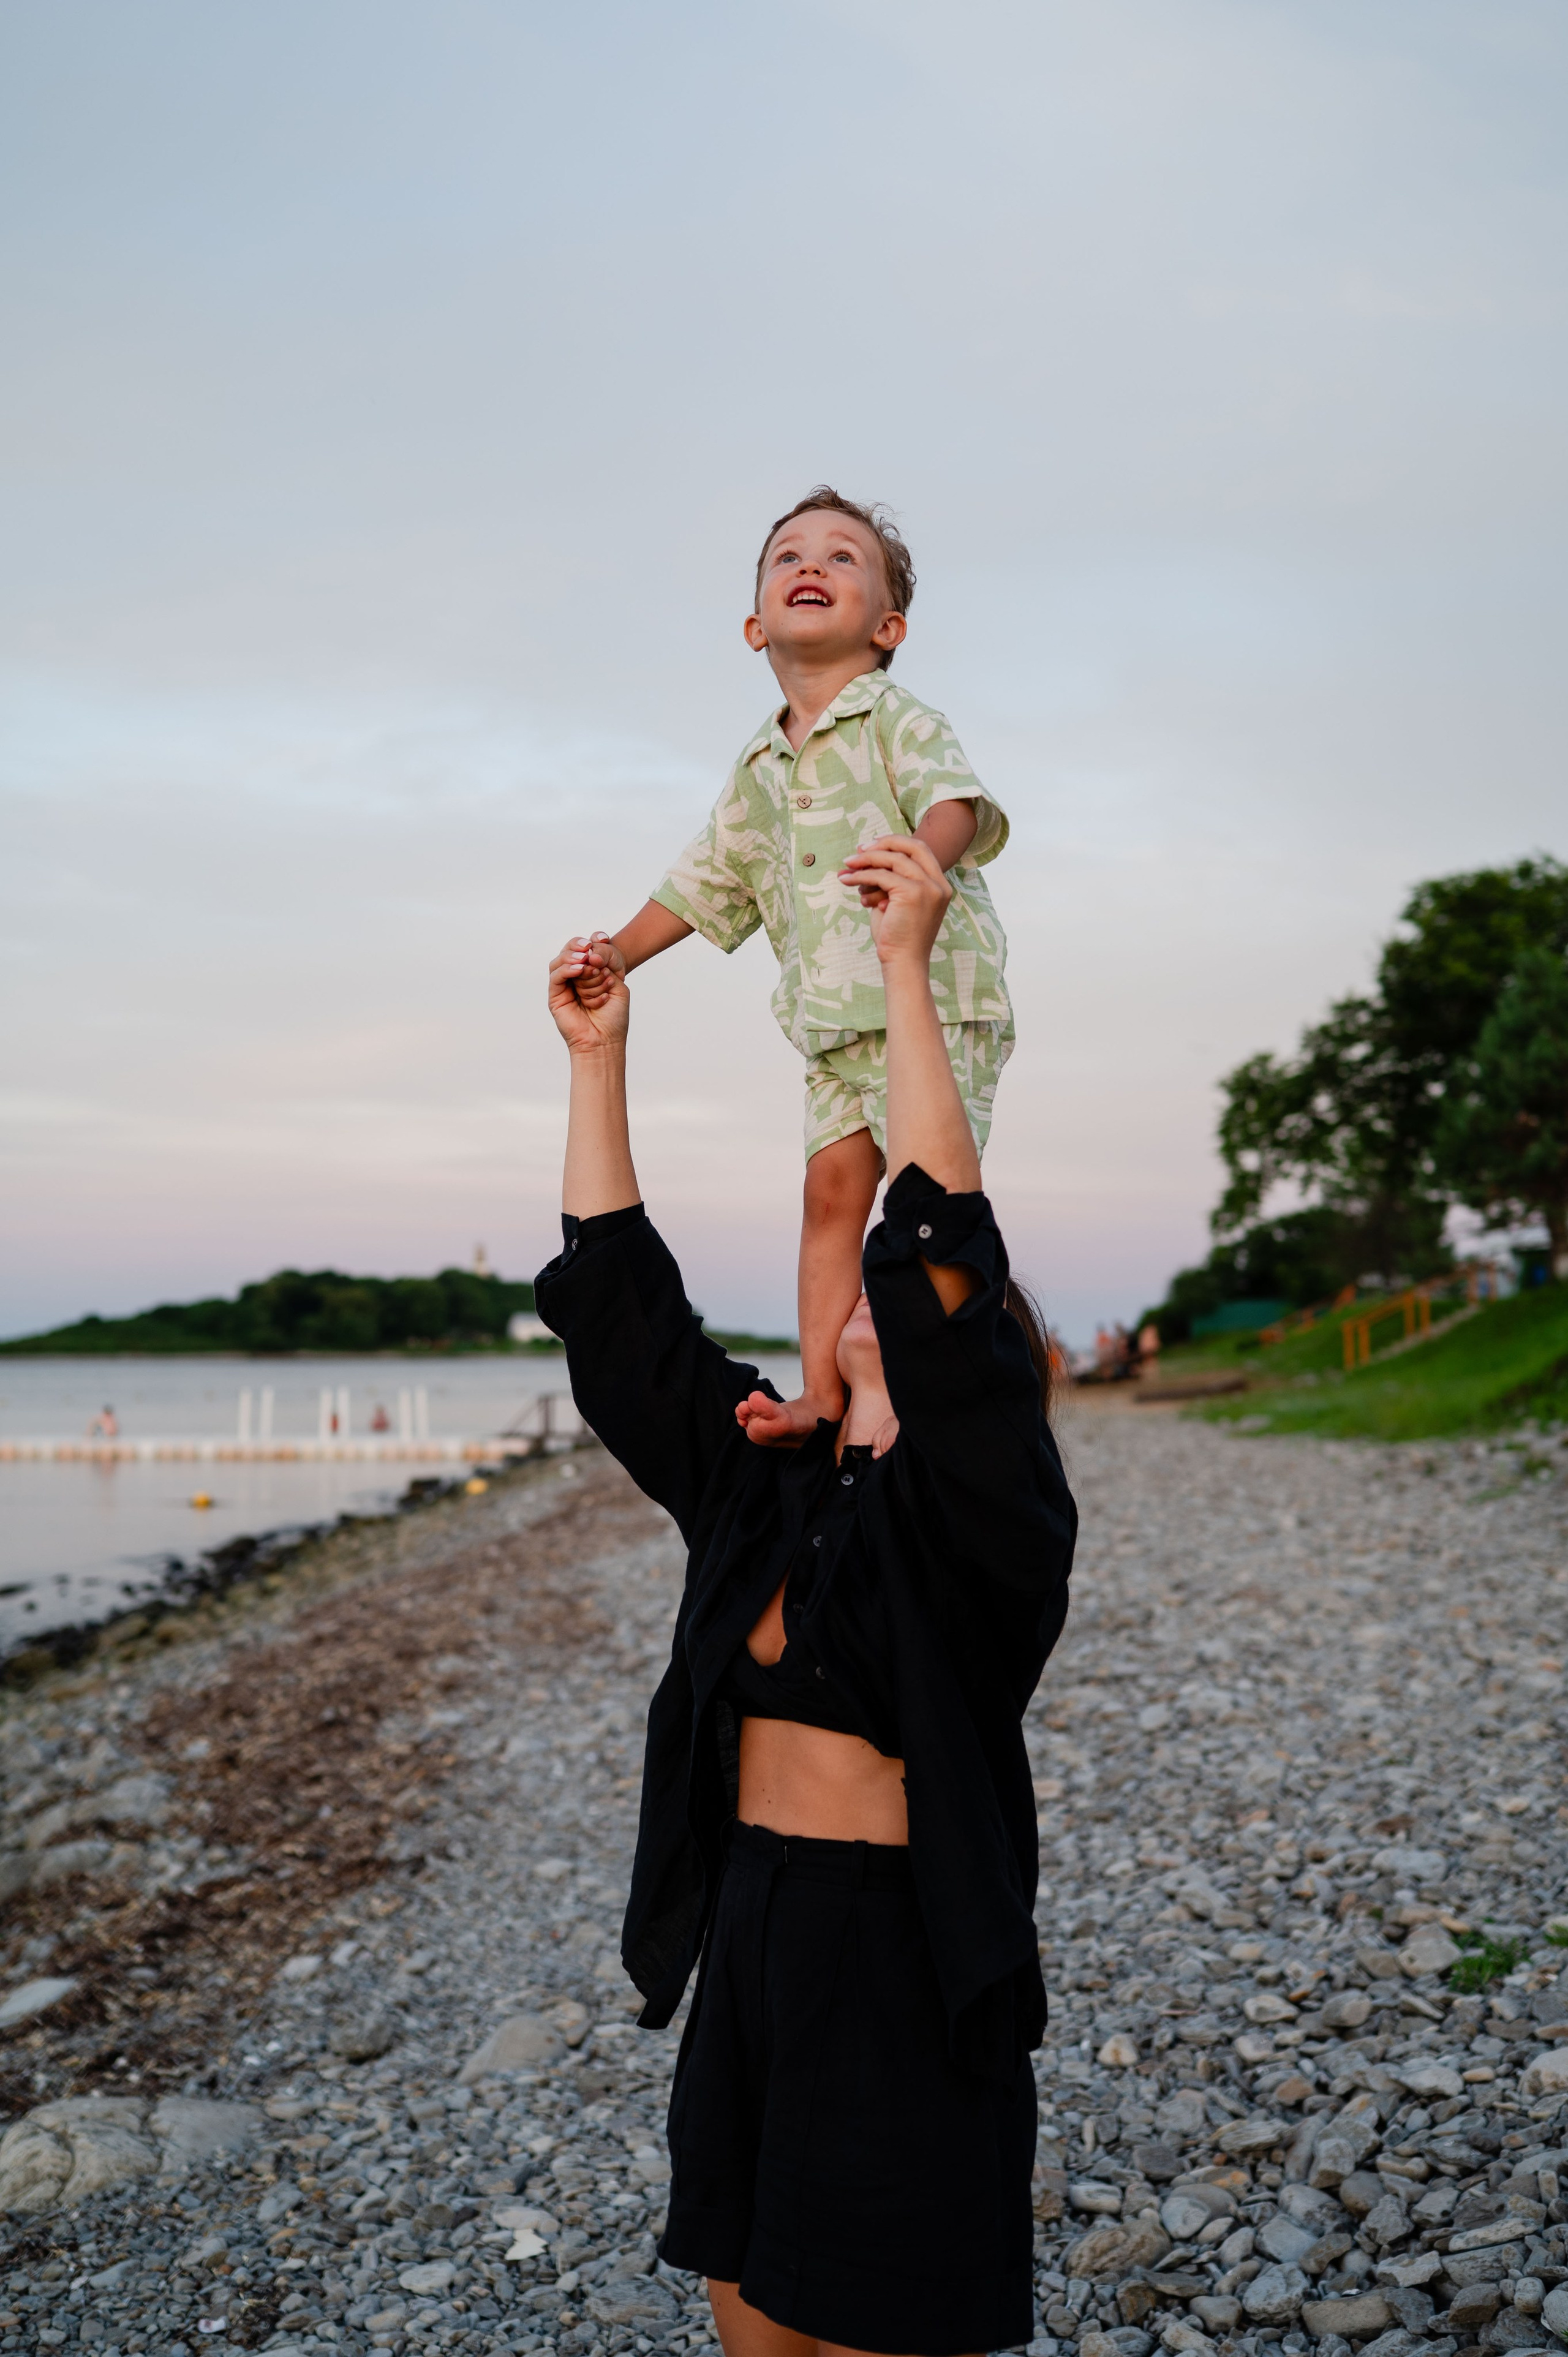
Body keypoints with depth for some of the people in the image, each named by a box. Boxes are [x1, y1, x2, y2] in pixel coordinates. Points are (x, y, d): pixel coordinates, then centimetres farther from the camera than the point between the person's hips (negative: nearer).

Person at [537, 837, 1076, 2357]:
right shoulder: (760, 1481, 7)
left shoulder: (984, 1515, -11)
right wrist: (597, 1060, 8)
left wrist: (907, 965, -26)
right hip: (748, 1953, 6)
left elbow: (940, 1253, -25)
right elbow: (620, 1302, 10)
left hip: (905, 1982, -6)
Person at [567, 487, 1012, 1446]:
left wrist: (921, 858, -41)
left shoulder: (901, 721, -1)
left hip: (936, 995, -6)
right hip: (836, 1019, 6)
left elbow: (957, 801, -19)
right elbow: (707, 878, 27)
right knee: (834, 1183, -1)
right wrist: (622, 951, 20)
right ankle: (821, 1394, -1)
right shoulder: (759, 770, 19)